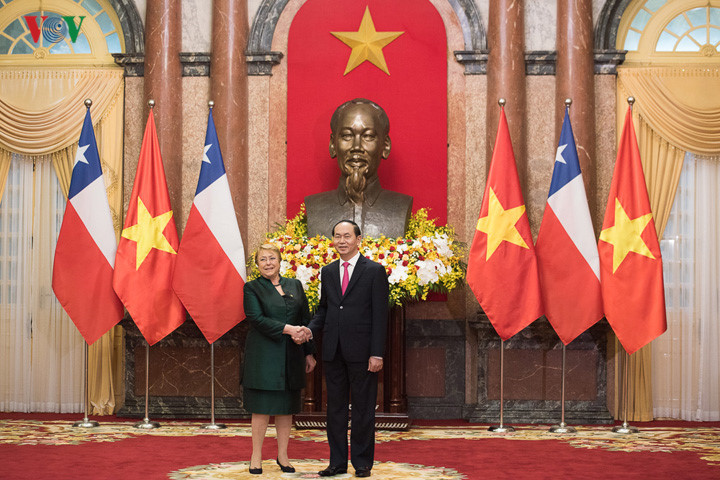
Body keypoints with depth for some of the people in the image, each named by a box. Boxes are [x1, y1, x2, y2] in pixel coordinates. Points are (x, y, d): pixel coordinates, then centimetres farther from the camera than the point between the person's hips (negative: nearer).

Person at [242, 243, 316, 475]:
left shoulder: (295, 285, 12)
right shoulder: (252, 288, 1)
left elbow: (306, 320, 13)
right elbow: (256, 319, -12)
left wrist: (309, 352, 8)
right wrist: (287, 329, -20)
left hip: (291, 357, 4)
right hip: (263, 356, -4)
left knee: (287, 407, 7)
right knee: (262, 406, -2)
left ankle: (282, 455, 15)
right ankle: (256, 456, 7)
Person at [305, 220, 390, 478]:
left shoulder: (375, 271, -2)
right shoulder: (327, 272, 13)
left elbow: (380, 315, -6)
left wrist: (377, 353, -12)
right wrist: (310, 329, -3)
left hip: (361, 351, -5)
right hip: (333, 350, 5)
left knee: (363, 408, 3)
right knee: (335, 407, 9)